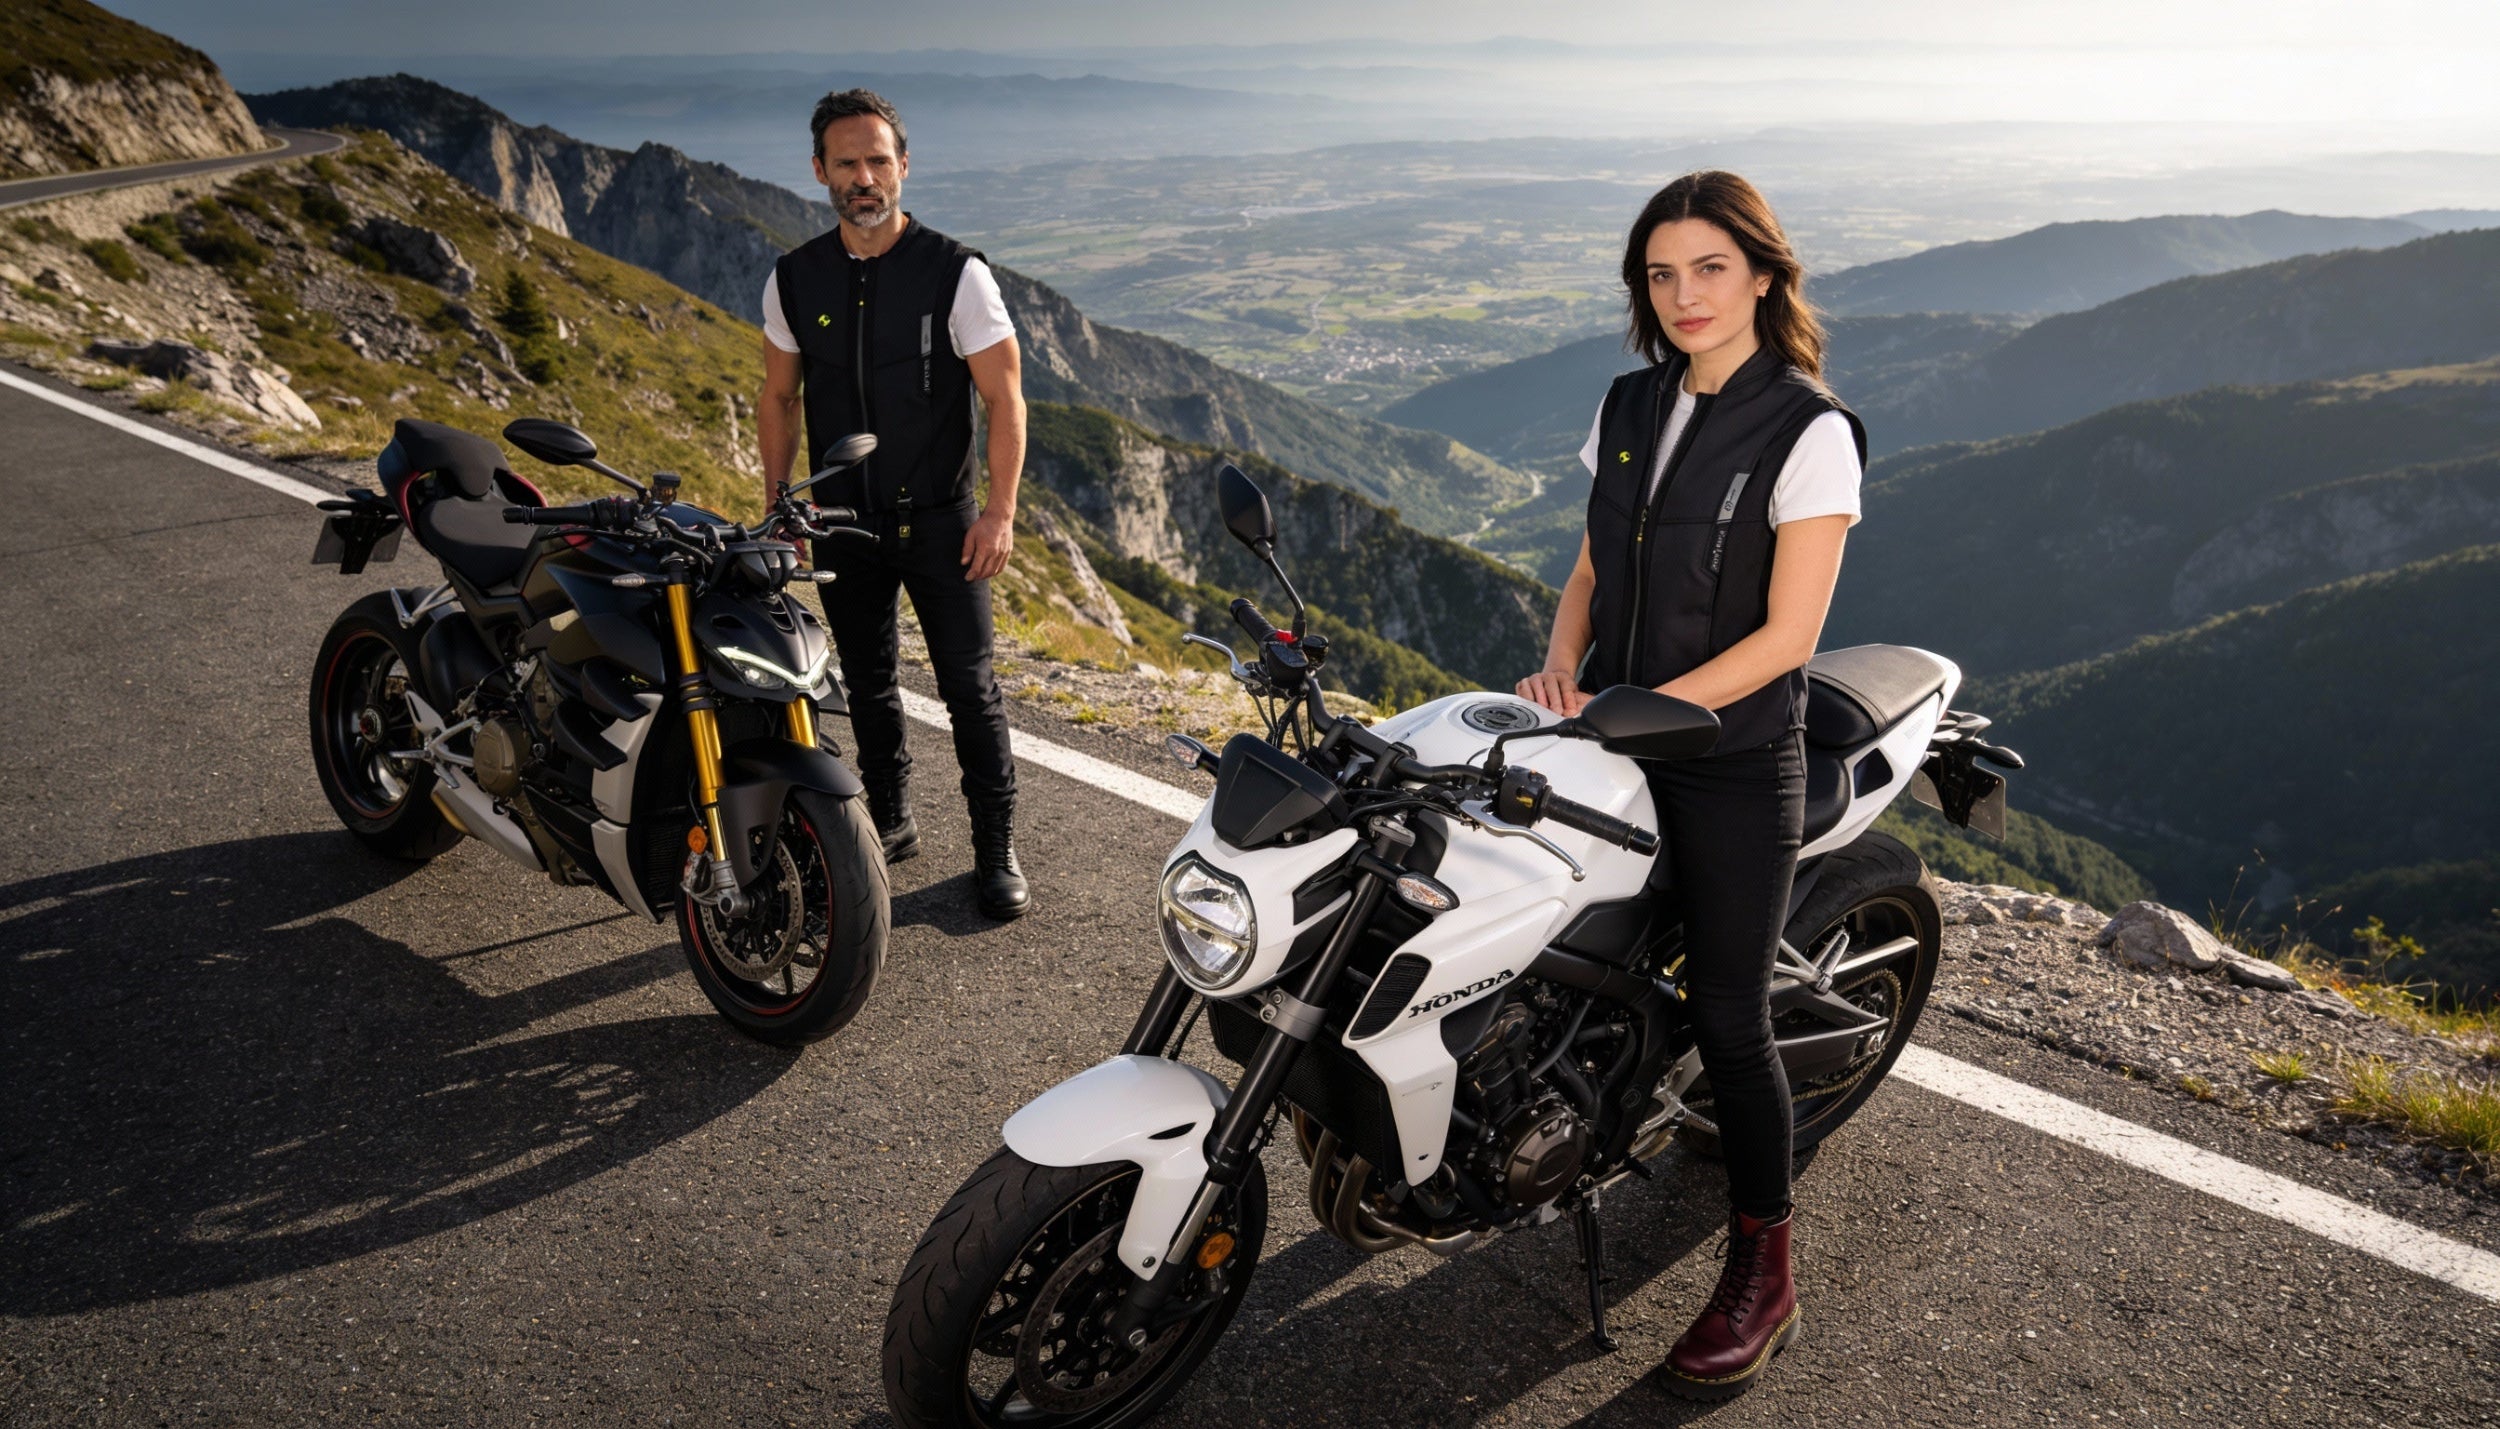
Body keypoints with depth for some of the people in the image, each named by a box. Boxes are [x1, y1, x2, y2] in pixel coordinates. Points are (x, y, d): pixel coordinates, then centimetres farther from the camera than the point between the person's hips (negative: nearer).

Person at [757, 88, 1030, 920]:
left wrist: (999, 512, -15)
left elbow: (1003, 397, -8)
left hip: (938, 522, -3)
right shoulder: (793, 280, 2)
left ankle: (996, 851, 8)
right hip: (843, 524, 4)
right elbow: (780, 397, 12)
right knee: (867, 685, 14)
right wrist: (776, 506, 5)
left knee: (969, 688, -2)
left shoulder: (955, 273, -9)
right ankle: (891, 821, 30)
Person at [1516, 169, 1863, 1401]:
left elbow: (1785, 633, -16)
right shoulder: (1629, 406, 7)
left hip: (1732, 765, -5)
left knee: (1726, 1017, 1)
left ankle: (1762, 1274, 18)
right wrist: (1562, 666, -7)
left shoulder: (1809, 432, -13)